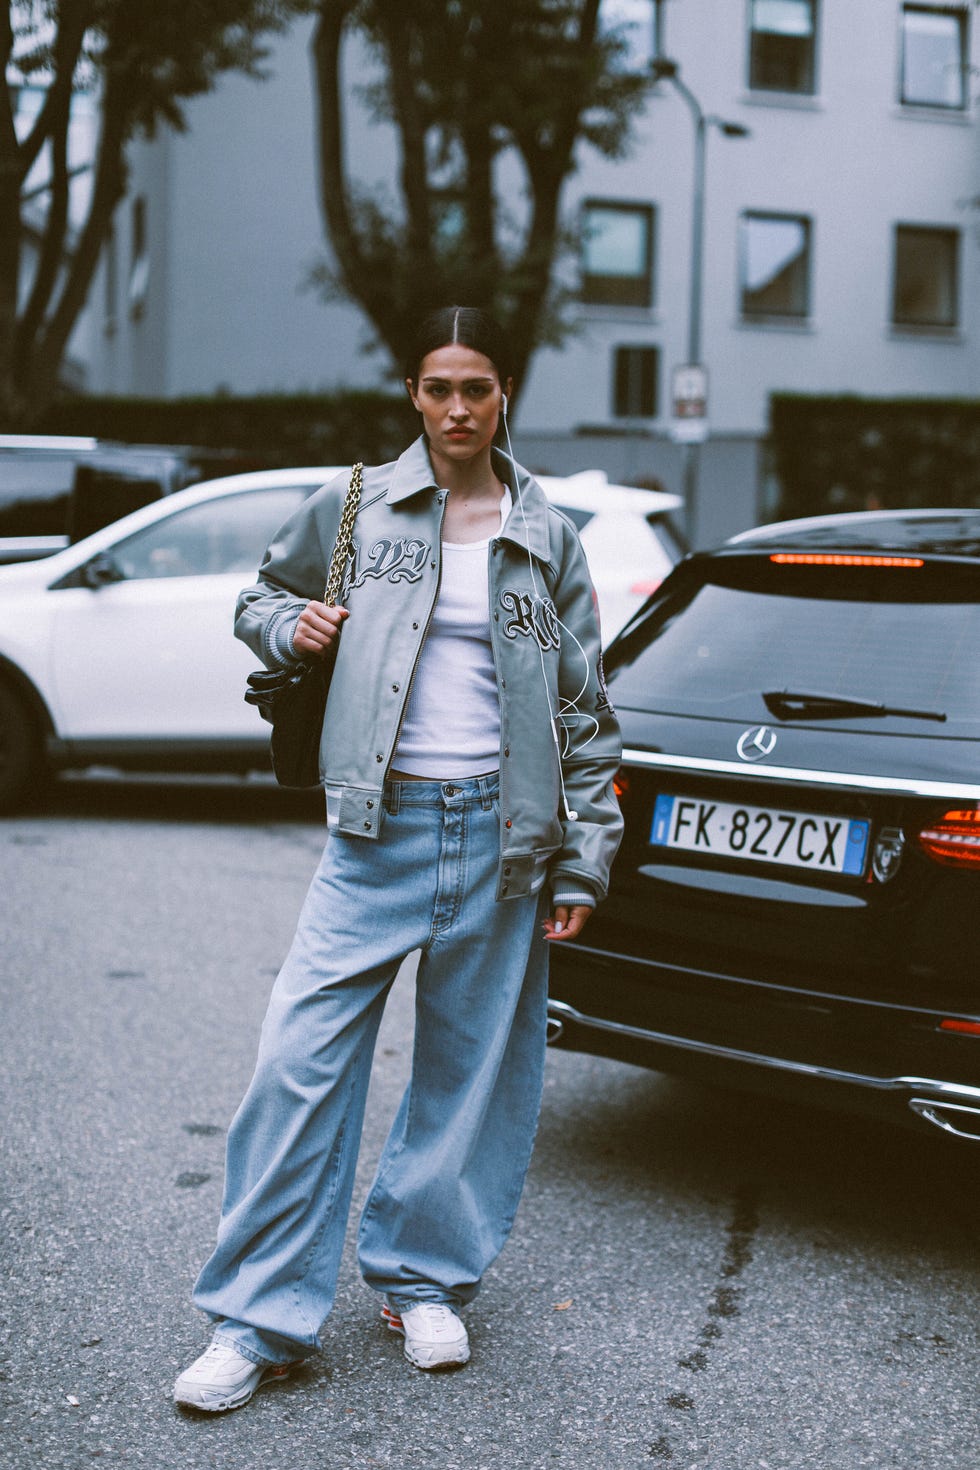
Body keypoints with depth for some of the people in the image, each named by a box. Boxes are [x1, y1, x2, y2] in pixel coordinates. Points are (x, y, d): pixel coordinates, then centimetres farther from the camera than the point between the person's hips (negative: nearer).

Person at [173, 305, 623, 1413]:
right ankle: (260, 1318, 4)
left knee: (471, 1066, 8)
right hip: (380, 826, -1)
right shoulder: (354, 508, 4)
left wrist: (584, 859, 3)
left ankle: (424, 1280, 27)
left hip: (501, 832, 1)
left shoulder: (546, 538, 6)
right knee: (301, 1055, -6)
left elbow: (585, 708, 8)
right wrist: (289, 627, -4)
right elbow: (261, 596, 20)